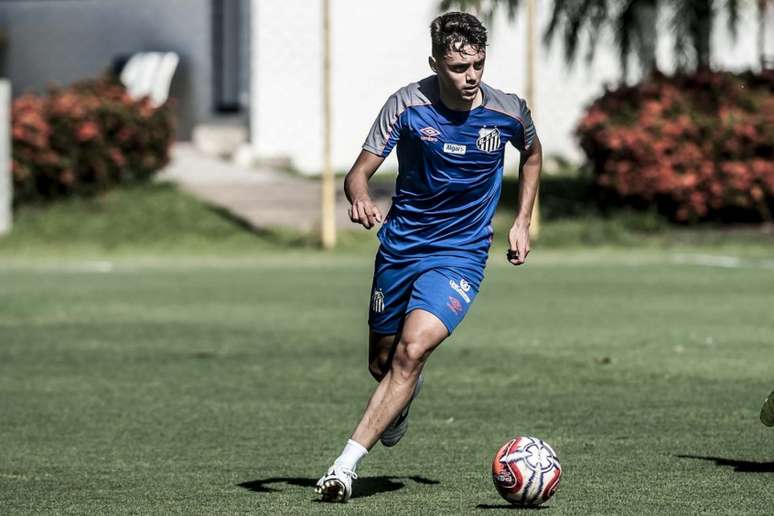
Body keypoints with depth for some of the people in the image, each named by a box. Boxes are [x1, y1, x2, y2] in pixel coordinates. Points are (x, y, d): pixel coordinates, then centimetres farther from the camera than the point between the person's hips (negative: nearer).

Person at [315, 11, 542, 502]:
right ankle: (402, 401, 52)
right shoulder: (408, 104, -13)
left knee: (412, 351, -23)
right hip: (400, 246, 2)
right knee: (382, 363, 13)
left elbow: (532, 152, 15)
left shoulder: (508, 110, -9)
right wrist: (361, 198, -36)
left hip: (460, 254, -2)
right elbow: (359, 172, -12)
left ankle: (347, 463, -23)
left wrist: (522, 222, 8)